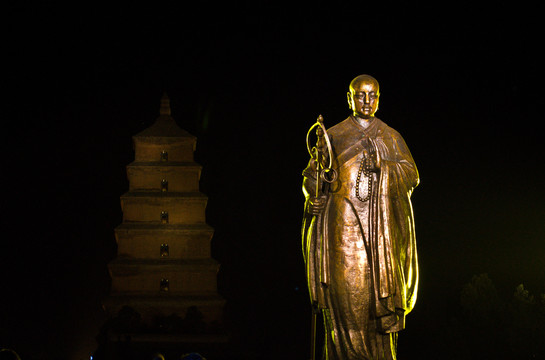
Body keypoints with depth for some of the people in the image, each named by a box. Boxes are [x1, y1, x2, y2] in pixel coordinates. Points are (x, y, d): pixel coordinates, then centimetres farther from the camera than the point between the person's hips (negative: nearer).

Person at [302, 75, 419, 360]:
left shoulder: (391, 137, 16)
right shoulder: (333, 135, 13)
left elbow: (411, 175, 6)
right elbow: (311, 175, 9)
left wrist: (384, 165, -12)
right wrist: (314, 195, -11)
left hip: (381, 225, 1)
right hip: (344, 223, -1)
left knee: (381, 290, -9)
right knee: (346, 290, -12)